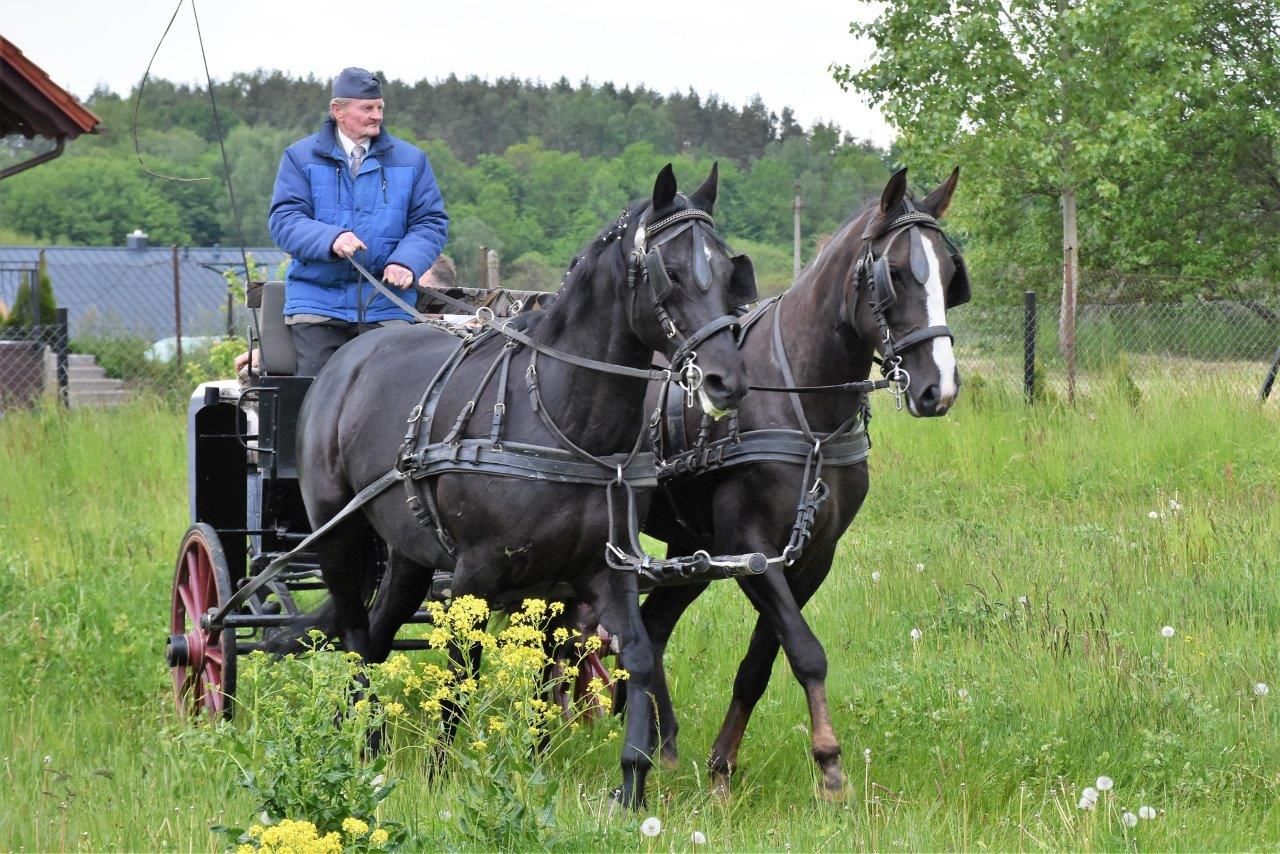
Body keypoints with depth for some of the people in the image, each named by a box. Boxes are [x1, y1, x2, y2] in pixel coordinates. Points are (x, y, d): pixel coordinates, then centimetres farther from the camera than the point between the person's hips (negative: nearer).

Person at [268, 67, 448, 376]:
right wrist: (330, 238, -23)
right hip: (318, 301, -1)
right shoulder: (301, 158, 6)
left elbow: (431, 222, 6)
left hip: (385, 306, 1)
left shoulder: (410, 161, 10)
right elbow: (283, 219, -3)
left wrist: (407, 261, -15)